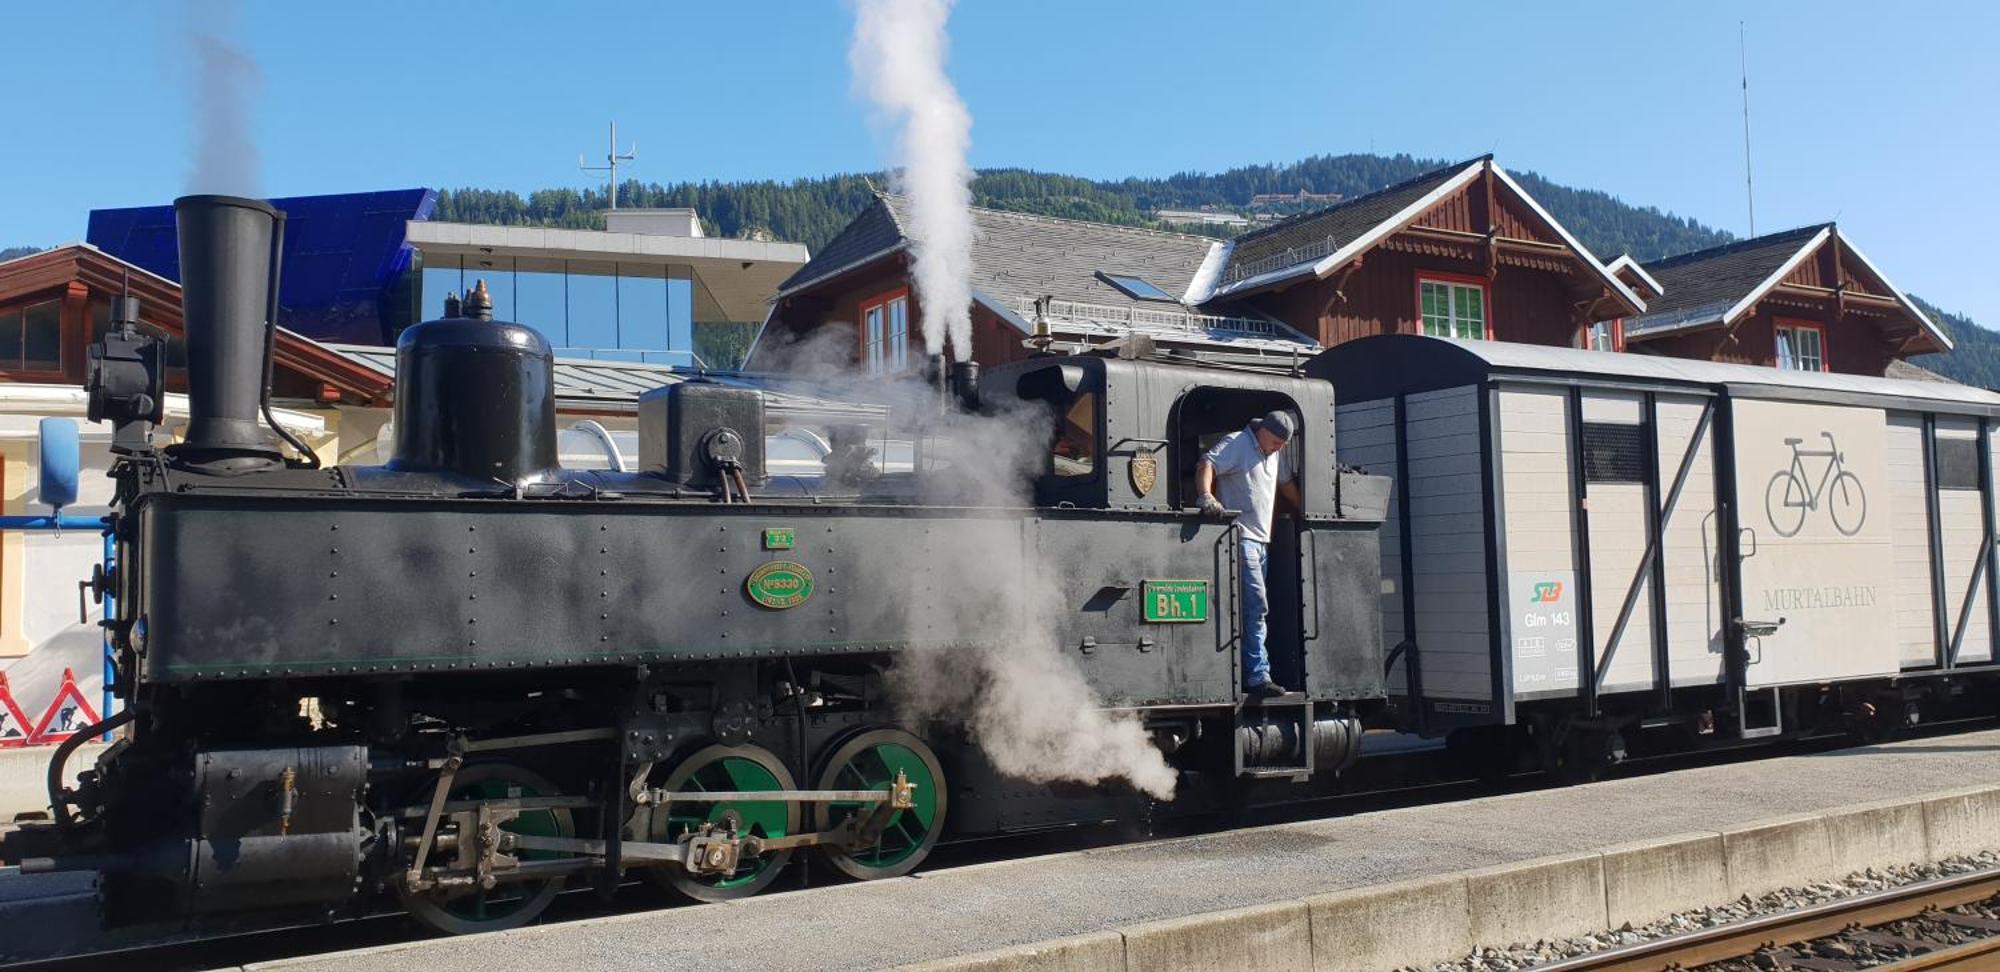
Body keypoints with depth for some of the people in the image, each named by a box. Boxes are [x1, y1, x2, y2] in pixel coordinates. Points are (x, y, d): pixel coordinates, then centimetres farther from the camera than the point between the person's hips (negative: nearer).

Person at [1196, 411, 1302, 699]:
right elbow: (1207, 465, -20)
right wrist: (1206, 496, -36)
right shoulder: (1237, 443, -6)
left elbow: (1287, 484, 30)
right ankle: (1258, 675, -16)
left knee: (1255, 608, 9)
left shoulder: (1279, 454, 18)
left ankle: (1250, 674, 13)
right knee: (1256, 605, -15)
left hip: (1262, 539, 9)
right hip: (1240, 537, -9)